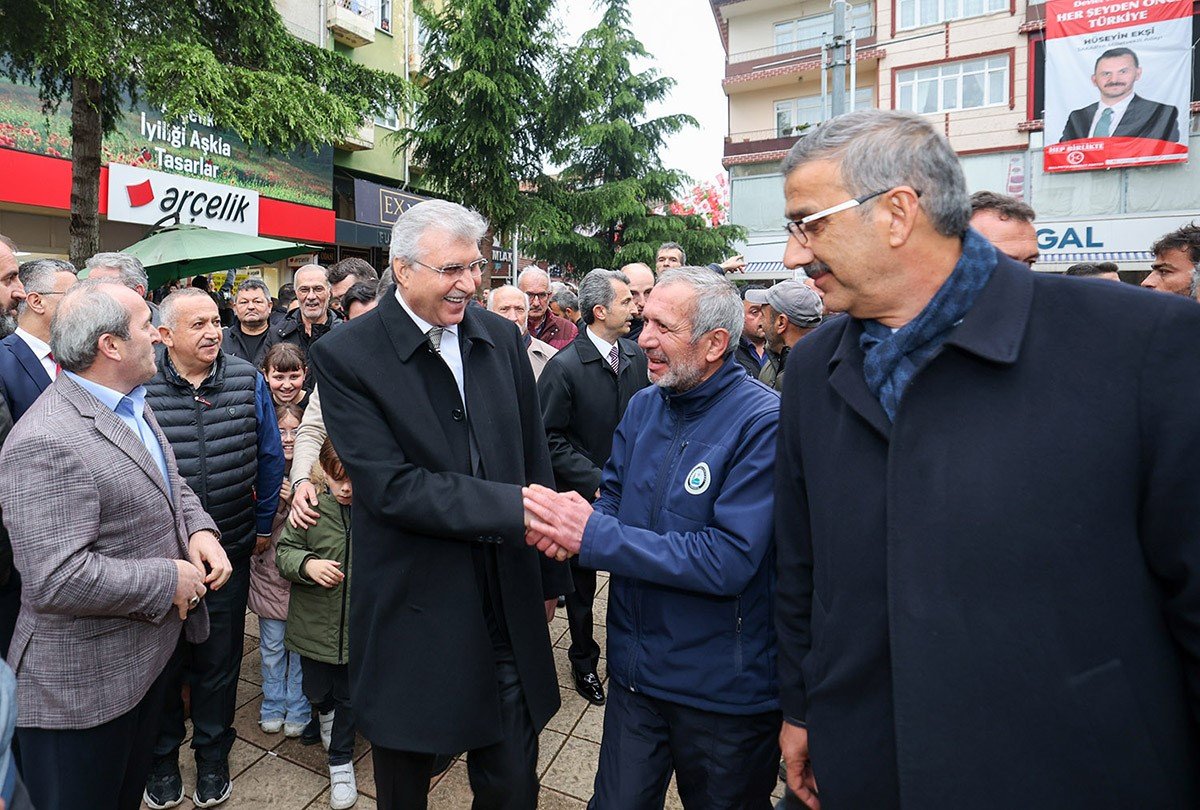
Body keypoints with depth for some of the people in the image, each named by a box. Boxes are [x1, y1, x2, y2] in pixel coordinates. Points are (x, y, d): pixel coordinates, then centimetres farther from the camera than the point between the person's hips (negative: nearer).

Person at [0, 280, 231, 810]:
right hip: (84, 685, -8)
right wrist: (170, 580, -22)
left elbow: (170, 484, 15)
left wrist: (198, 529, -6)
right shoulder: (45, 443, -28)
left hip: (151, 653, 9)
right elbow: (56, 581, -33)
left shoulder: (132, 406, 4)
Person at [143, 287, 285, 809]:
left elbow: (270, 457, 4)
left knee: (219, 661, 16)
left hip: (228, 550, 1)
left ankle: (212, 757, 37)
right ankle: (162, 756, 40)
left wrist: (262, 523, 7)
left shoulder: (248, 380, -4)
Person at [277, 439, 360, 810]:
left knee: (350, 697, 15)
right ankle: (328, 712, 59)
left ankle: (341, 761, 39)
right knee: (316, 691, 23)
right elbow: (284, 551, -2)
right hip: (315, 624, 2)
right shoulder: (311, 507, -13)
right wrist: (308, 564, -21)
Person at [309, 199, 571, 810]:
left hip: (508, 612, 3)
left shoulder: (502, 337, 2)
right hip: (412, 617, -2)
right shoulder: (346, 356, -12)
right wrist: (514, 508, -25)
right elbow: (393, 488, -19)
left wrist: (549, 574, 13)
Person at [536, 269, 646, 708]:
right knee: (582, 583, 15)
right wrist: (595, 480, -18)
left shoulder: (636, 356, 0)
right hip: (584, 494, -4)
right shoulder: (563, 366, -16)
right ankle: (584, 661, 37)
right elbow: (551, 439, -14)